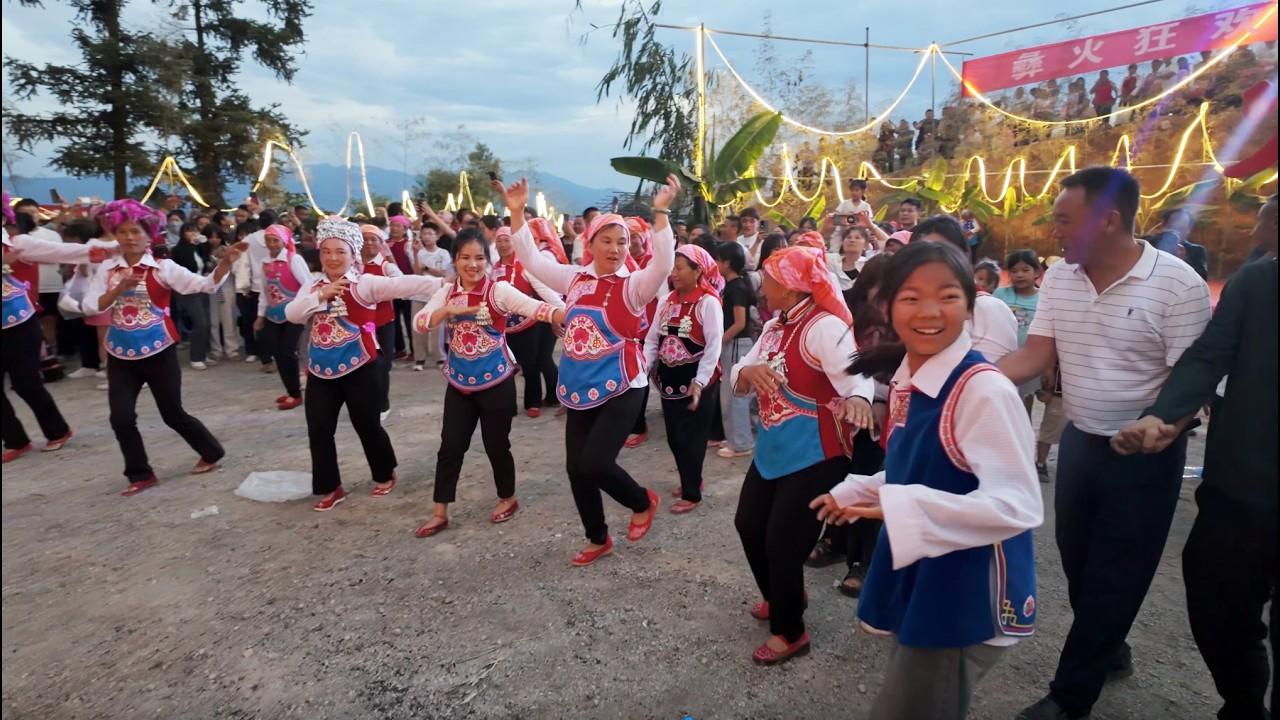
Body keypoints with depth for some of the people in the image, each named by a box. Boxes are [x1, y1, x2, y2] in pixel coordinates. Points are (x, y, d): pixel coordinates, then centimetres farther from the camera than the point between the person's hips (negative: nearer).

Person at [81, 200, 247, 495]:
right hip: (120, 355, 4)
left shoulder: (163, 267, -7)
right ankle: (140, 474, 19)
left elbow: (206, 284, -18)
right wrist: (119, 288, -20)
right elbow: (88, 307, -5)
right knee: (121, 418, 2)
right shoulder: (107, 269, 3)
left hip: (158, 353, -4)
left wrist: (226, 261, -34)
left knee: (173, 413, 6)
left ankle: (211, 452, 28)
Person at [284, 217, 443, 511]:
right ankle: (330, 488, 24)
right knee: (319, 431, 8)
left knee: (368, 426, 7)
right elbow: (291, 314, -2)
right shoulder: (312, 287, 11)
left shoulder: (365, 283, -7)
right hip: (321, 371, 5)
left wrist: (443, 284, -33)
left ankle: (385, 475, 31)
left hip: (359, 369, -5)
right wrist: (321, 295, -16)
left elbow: (403, 284, -21)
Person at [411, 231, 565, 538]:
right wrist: (450, 310, -22)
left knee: (496, 444, 6)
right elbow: (419, 321, -5)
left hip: (495, 381, -4)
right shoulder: (447, 292, 4)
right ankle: (440, 513, 21)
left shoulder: (499, 290, -11)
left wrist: (569, 317, -42)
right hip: (459, 382, 4)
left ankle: (508, 499, 32)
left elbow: (534, 308, -25)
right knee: (451, 446, 8)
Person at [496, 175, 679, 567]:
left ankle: (643, 502, 19)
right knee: (576, 468, 9)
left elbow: (663, 263, -25)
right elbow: (531, 259, 11)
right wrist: (517, 213, 2)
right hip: (579, 390, 6)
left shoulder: (633, 284, -8)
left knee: (595, 464, -14)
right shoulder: (575, 278, 6)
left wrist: (661, 213, -34)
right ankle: (598, 539, 31)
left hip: (620, 389, -6)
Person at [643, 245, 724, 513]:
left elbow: (714, 346, -16)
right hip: (669, 378, 6)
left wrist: (700, 382, -23)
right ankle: (690, 481, 37)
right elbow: (652, 339, 7)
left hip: (697, 382, -6)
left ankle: (692, 493, 20)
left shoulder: (708, 302, -12)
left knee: (691, 438, 3)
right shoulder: (667, 301, 6)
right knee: (674, 436, 15)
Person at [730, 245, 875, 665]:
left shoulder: (825, 327, -19)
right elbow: (738, 383, 6)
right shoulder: (773, 328, 8)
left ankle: (790, 632, 24)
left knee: (782, 542, -1)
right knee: (749, 525, 18)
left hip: (814, 457, -9)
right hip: (772, 450, 9)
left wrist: (857, 398, -57)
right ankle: (781, 597, 44)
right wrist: (748, 370, -18)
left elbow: (856, 375, -34)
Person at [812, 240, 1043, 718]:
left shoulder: (984, 389, -24)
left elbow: (1019, 505, -31)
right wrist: (855, 494, 18)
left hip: (968, 598, -8)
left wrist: (905, 511, -40)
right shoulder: (905, 381, 2)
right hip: (918, 585, 8)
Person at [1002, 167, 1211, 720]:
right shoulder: (1059, 278, -2)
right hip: (1080, 442, 5)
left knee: (1114, 576, 6)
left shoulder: (1178, 284, -17)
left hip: (1145, 455, -5)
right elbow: (1035, 356, -4)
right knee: (1077, 561, 19)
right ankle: (1107, 649, 45)